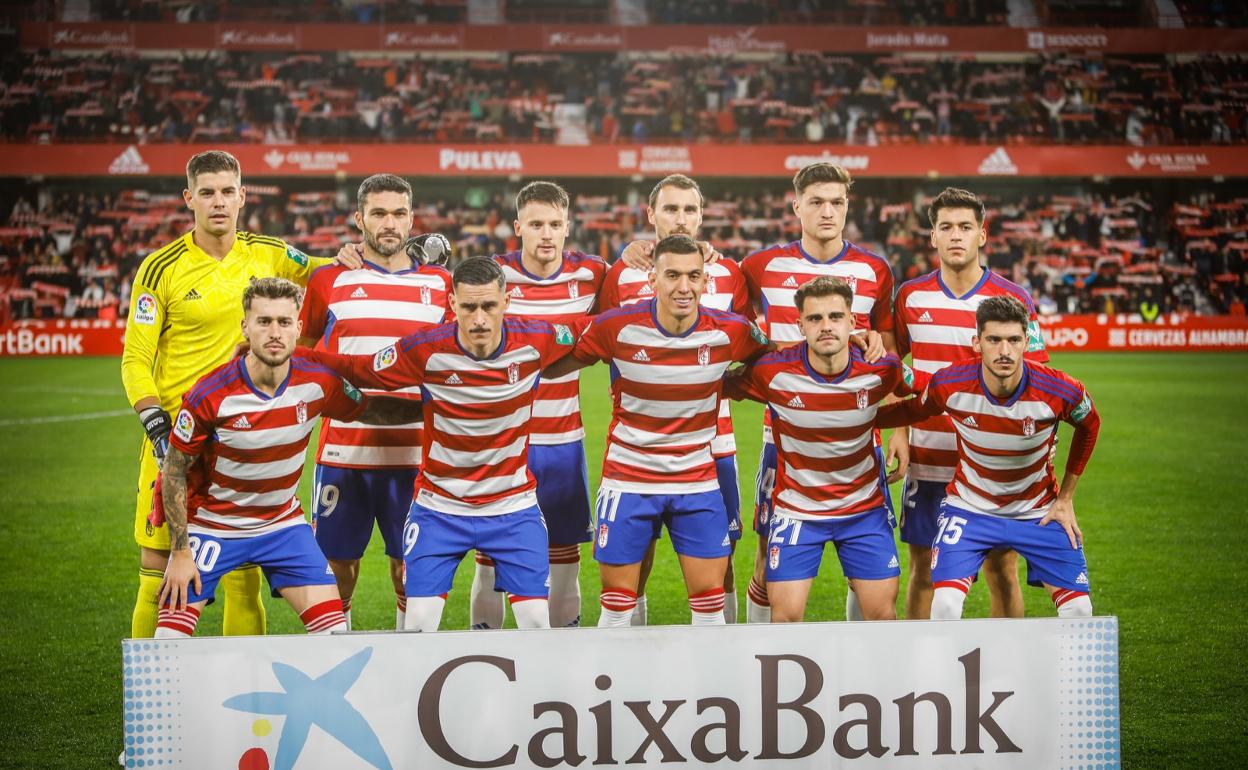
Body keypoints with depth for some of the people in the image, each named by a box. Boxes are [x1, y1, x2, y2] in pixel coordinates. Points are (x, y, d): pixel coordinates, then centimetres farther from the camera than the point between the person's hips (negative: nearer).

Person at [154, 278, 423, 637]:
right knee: (169, 641, -10)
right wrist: (181, 552, -13)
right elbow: (173, 472, -12)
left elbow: (371, 410, 7)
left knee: (334, 629, -6)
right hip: (210, 524, -3)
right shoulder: (210, 395, -23)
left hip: (282, 523, 3)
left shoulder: (317, 382, -15)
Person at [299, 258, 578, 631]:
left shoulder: (535, 340, -14)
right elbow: (357, 370, -4)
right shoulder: (425, 350, -18)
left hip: (514, 507, 1)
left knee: (536, 622, -2)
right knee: (419, 623, -6)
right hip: (439, 508, -1)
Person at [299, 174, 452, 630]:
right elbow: (300, 350, 19)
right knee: (337, 560, 4)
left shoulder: (439, 284, 8)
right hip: (343, 450, -1)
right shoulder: (330, 281, 4)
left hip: (414, 452, 1)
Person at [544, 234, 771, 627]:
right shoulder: (617, 327, -14)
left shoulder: (729, 331, -10)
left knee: (710, 599, 2)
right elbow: (551, 368, -1)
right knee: (617, 604, 3)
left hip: (699, 483, 1)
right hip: (627, 480, -1)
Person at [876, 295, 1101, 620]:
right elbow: (914, 410, 2)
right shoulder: (949, 384, -23)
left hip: (1038, 512, 1)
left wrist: (1065, 498, 4)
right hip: (969, 506, -1)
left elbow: (1089, 426, 1)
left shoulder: (1061, 391, -23)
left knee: (1079, 610, -4)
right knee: (944, 606, -20)